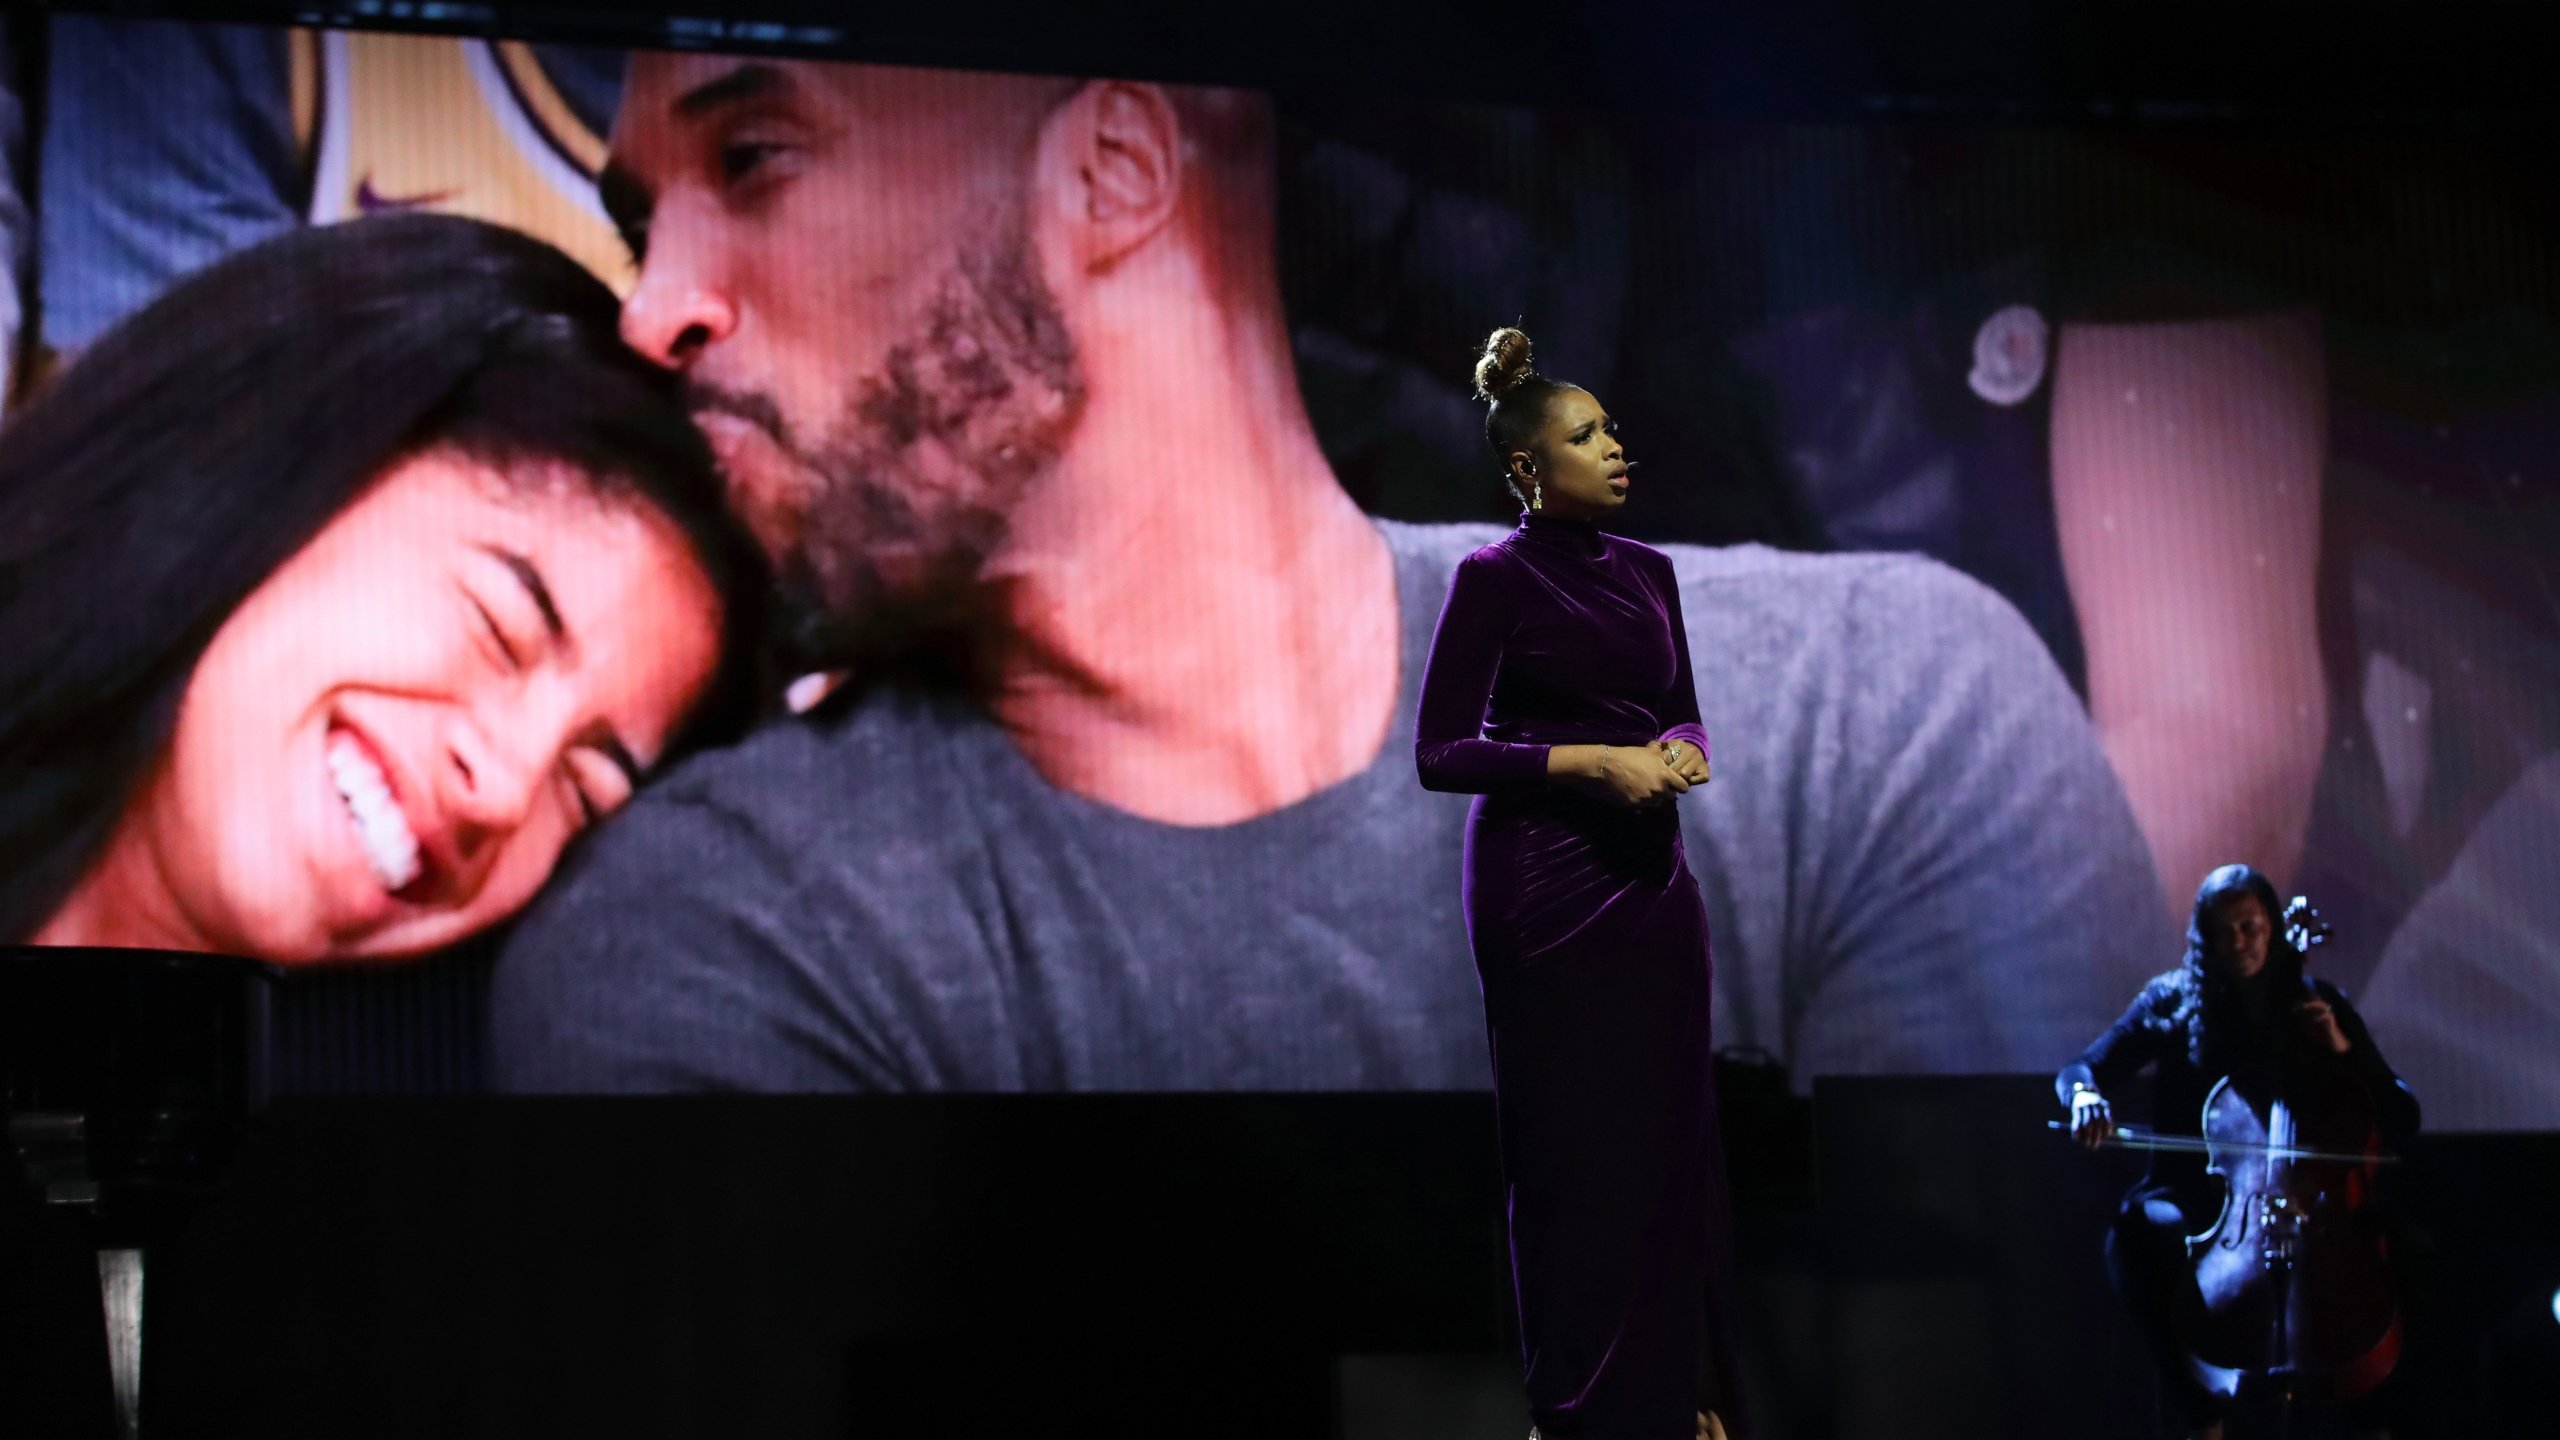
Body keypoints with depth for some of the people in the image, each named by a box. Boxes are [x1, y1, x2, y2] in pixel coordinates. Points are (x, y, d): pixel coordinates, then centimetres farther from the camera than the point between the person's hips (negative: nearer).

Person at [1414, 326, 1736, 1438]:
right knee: (1577, 1156, -2)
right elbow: (1439, 751, -10)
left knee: (1666, 1139, 6)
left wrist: (1681, 752, -4)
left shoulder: (1647, 574, 12)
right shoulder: (1497, 577, -7)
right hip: (1547, 882, -6)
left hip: (1652, 878, 6)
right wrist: (1592, 762, -17)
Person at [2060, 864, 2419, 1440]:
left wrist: (2343, 1051, -11)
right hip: (2199, 1193, -1)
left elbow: (2402, 1121, 5)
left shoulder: (2320, 1005, 7)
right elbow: (2081, 1070, 0)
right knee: (2135, 1236, -36)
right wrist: (2086, 1095, -25)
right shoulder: (2172, 1002, 4)